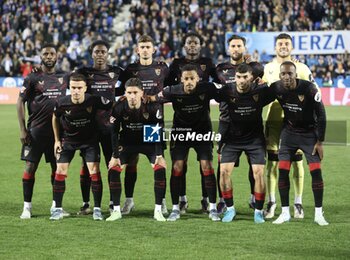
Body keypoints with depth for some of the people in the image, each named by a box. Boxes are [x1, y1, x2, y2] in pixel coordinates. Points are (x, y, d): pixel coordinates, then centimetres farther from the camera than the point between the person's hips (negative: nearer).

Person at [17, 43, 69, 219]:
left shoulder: (64, 77, 7)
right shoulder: (32, 78, -2)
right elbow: (20, 102, -2)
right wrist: (23, 129, -9)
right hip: (36, 130, -3)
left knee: (58, 167, 7)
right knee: (30, 166, -4)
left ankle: (56, 205, 17)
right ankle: (27, 206, 2)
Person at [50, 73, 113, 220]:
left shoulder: (94, 100, -26)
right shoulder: (62, 103, -20)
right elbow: (55, 118, 2)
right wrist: (57, 140, 4)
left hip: (90, 139, -1)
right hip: (68, 140, 1)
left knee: (94, 171, -11)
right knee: (60, 171, -6)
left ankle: (97, 209, -2)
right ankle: (57, 209, 4)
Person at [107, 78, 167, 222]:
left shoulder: (151, 108, -24)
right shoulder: (119, 108, -21)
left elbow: (158, 131, -15)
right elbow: (114, 132, -9)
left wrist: (159, 154, -17)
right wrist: (115, 155, -10)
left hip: (149, 142, -1)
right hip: (127, 143, 1)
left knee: (160, 168, -20)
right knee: (113, 169, -13)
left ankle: (158, 211, -11)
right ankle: (116, 210, -3)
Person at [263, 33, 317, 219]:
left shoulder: (301, 69, 4)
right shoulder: (267, 69, 9)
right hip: (273, 120, 1)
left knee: (297, 162, 0)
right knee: (272, 161, 0)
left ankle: (298, 203, 6)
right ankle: (271, 203, 8)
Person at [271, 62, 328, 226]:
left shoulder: (308, 89, -23)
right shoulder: (276, 88, -14)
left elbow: (321, 115, -15)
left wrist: (320, 141, -13)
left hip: (309, 133, -3)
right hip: (289, 132, 3)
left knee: (316, 172, -9)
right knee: (283, 171, -5)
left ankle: (318, 214, 1)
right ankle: (285, 213, 4)